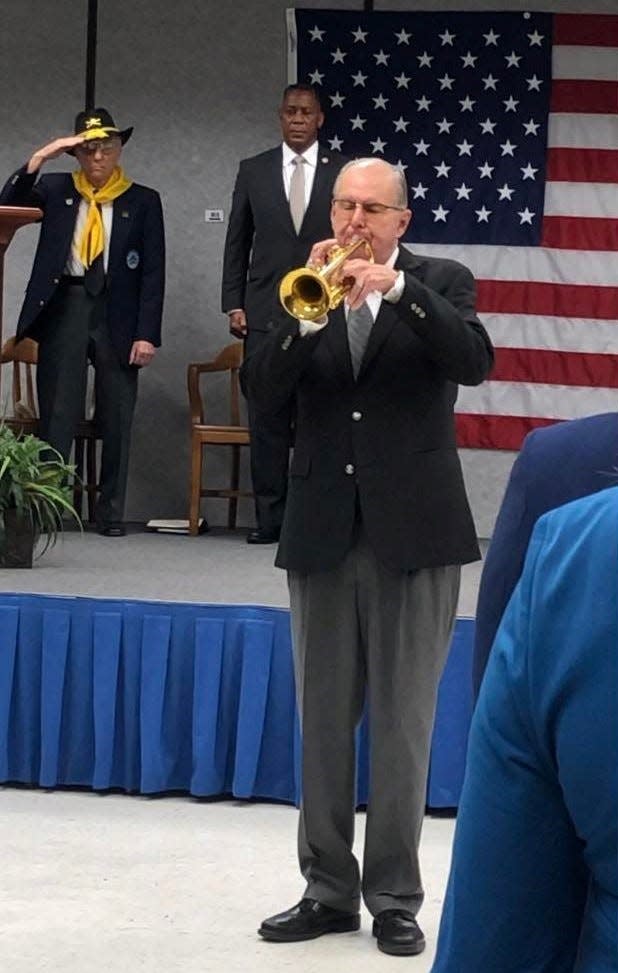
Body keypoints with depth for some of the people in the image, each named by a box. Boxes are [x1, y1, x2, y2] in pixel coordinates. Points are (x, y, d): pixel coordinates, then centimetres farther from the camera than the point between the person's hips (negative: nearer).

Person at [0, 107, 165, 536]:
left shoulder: (143, 201, 6)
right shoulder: (56, 189, 10)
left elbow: (153, 272, 2)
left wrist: (147, 335, -5)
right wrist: (39, 158, -11)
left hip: (117, 314, 0)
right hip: (64, 307, 0)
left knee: (117, 420, 3)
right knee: (57, 414, -1)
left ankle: (111, 513, 10)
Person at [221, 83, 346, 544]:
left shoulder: (344, 172, 5)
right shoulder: (254, 170, 11)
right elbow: (237, 242, 12)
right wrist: (233, 303, 6)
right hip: (265, 312, 2)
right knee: (267, 419, 1)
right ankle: (269, 517, 7)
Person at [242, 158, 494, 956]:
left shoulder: (440, 283, 2)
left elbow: (474, 362, -17)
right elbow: (264, 393, -4)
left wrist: (397, 287, -26)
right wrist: (311, 312, -18)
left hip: (413, 531, -3)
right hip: (324, 531, 3)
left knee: (403, 726, 1)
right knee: (323, 725, 8)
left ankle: (395, 897, 10)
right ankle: (327, 890, 18)